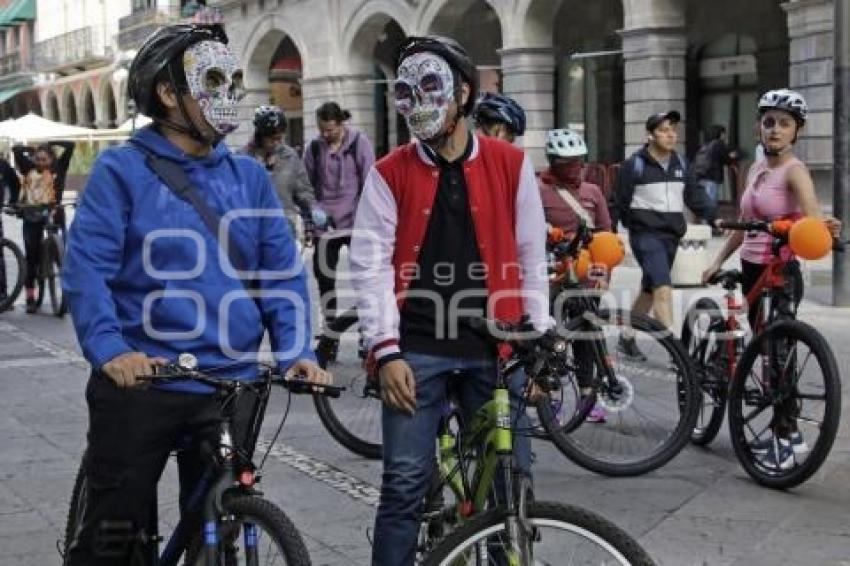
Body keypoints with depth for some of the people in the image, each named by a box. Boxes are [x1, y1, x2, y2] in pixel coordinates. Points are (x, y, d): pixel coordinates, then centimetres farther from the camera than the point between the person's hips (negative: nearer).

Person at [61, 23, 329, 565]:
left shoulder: (249, 176, 9)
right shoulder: (122, 170, -3)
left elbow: (283, 270, 6)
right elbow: (87, 268, -10)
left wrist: (296, 349, -8)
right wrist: (110, 350, -24)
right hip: (140, 382, -3)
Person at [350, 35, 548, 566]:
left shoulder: (511, 164, 4)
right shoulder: (389, 175, 2)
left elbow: (532, 260, 7)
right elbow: (371, 266, -2)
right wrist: (386, 351, -10)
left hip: (495, 345, 2)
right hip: (417, 348, -1)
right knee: (405, 482, -1)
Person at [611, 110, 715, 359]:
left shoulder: (680, 164, 12)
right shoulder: (635, 164, -5)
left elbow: (695, 195, 13)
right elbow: (619, 201, -2)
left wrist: (713, 217, 0)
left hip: (671, 235, 7)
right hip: (646, 234, -6)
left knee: (649, 290, 16)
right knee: (664, 289, -18)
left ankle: (627, 338, 31)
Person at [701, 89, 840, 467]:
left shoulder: (794, 171, -12)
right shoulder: (756, 169, 10)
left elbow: (813, 213, -30)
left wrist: (823, 226, -52)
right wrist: (718, 262, 16)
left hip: (780, 274, -8)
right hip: (752, 270, 8)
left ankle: (785, 441, 3)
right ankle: (789, 433, 25)